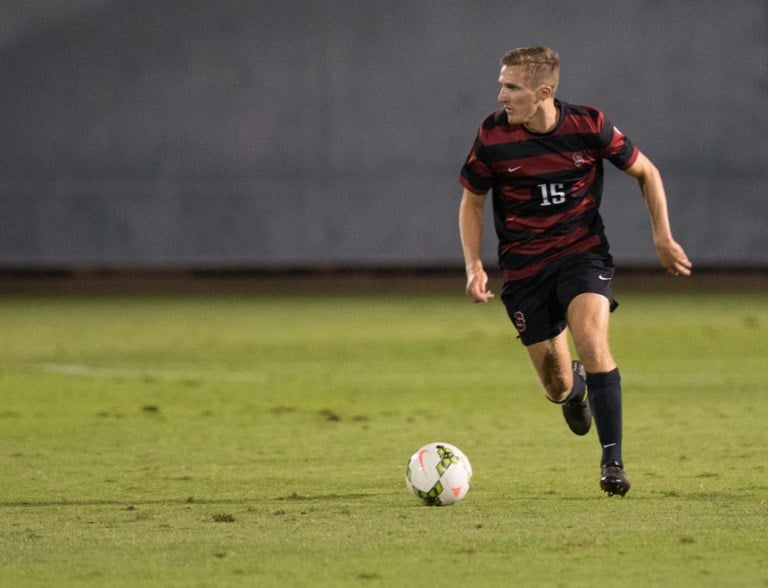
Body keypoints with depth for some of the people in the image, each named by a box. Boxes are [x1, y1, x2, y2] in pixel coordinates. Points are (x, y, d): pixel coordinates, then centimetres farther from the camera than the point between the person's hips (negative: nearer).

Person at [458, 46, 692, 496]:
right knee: (557, 387, 2)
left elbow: (645, 172, 4)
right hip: (524, 266, 1)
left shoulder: (589, 126, -12)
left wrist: (663, 238, 0)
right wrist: (474, 265, -6)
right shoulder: (493, 136, -11)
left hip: (583, 251, -1)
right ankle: (575, 386, 43)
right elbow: (472, 200, 6)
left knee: (590, 336, -28)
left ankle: (612, 459, -20)